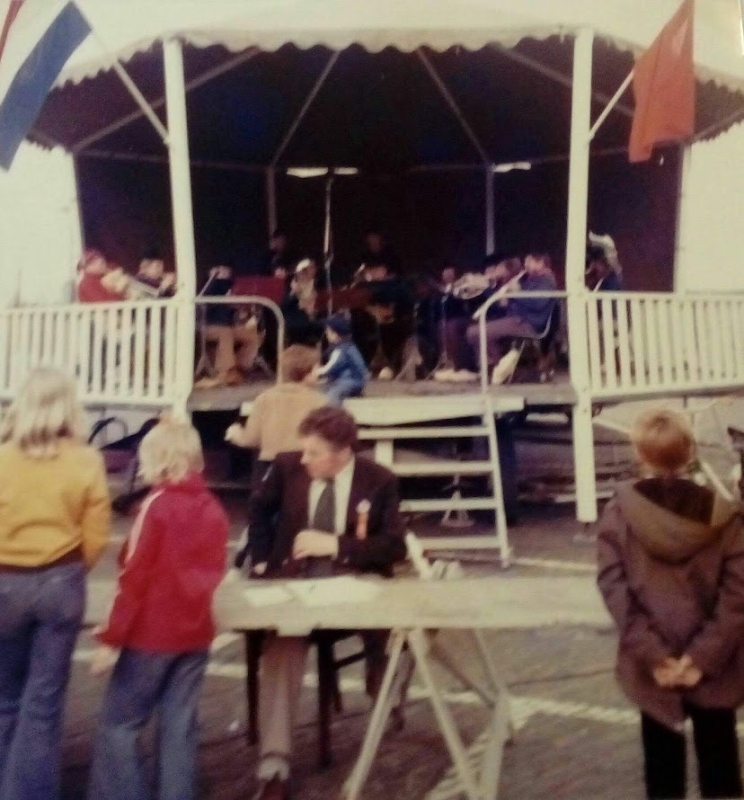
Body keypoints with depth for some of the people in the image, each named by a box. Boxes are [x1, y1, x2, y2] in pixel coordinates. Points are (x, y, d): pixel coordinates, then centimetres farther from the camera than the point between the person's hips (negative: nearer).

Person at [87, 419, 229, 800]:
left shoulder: (157, 505, -12)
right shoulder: (213, 509, 7)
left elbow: (134, 576, -14)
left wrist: (112, 637, -11)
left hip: (151, 635, -6)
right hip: (195, 633, 6)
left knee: (118, 723, 4)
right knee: (179, 726, 10)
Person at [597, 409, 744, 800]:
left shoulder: (618, 514, -10)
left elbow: (614, 590, -14)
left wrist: (652, 655, -12)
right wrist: (703, 655, -13)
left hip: (652, 666, 0)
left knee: (663, 760, 15)